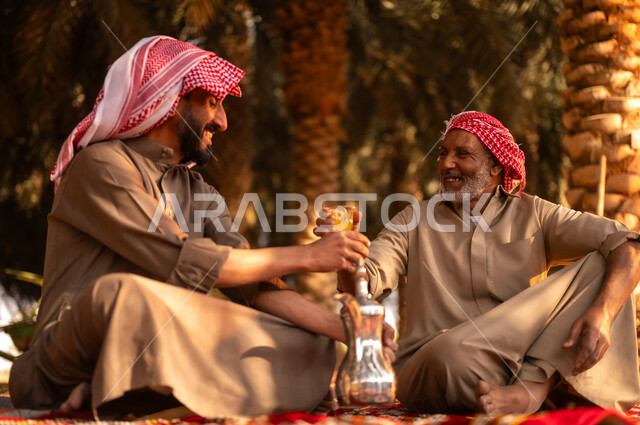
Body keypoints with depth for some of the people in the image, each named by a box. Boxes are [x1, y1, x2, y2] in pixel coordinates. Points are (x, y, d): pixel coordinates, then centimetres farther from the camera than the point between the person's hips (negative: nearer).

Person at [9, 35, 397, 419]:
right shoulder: (101, 166, -7)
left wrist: (344, 327, -6)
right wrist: (305, 257, -11)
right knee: (123, 294, -40)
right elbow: (183, 264, -16)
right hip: (71, 357, -9)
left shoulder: (199, 194, 19)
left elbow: (253, 286, 8)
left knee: (311, 347, -7)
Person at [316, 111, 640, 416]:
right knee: (451, 354, -40)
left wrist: (601, 313, -20)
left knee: (602, 266, -13)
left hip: (521, 358, 2)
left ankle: (535, 382, -26)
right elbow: (366, 283, -1)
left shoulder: (533, 214, 10)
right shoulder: (415, 221, 13)